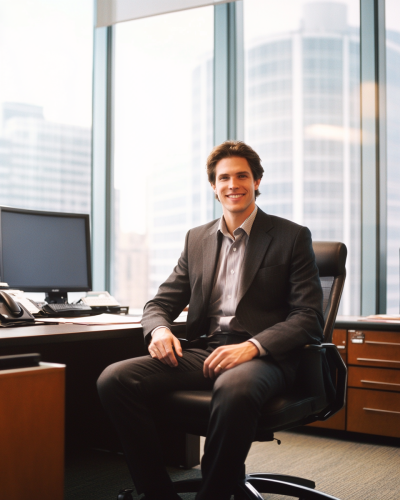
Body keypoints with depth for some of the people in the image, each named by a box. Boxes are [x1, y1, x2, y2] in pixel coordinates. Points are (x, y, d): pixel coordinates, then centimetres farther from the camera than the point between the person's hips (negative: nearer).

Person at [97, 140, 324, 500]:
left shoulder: (292, 237, 4)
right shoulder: (197, 239, 18)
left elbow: (308, 318, -4)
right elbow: (161, 303, 18)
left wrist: (252, 346, -21)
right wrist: (159, 329, -7)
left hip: (265, 357, -4)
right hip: (202, 353, 4)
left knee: (234, 387, -41)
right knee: (114, 379, -20)